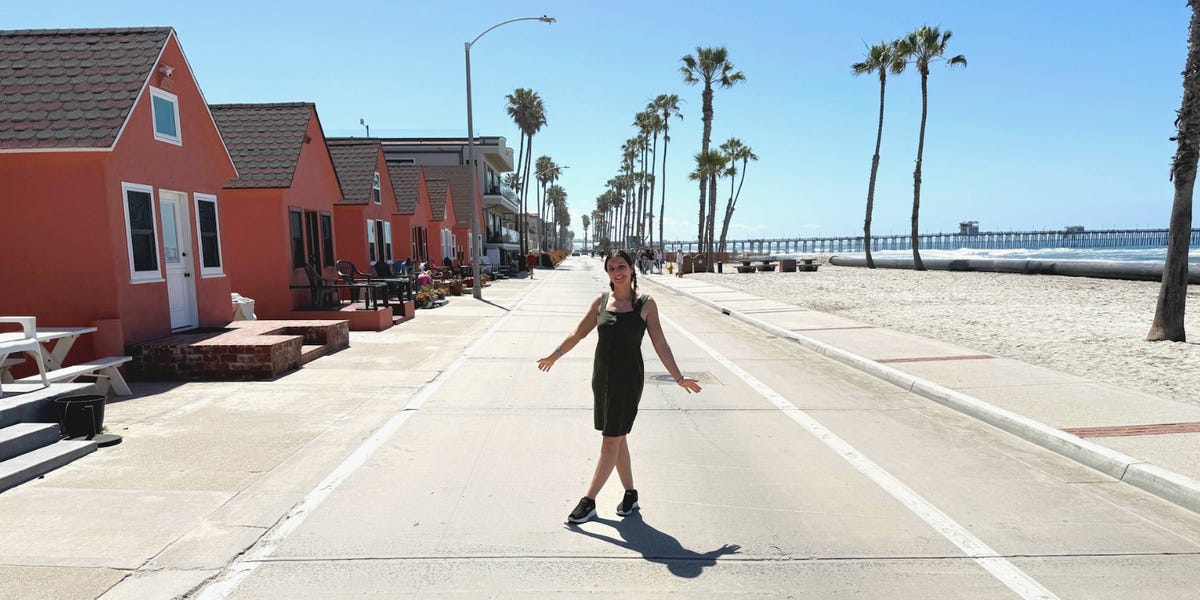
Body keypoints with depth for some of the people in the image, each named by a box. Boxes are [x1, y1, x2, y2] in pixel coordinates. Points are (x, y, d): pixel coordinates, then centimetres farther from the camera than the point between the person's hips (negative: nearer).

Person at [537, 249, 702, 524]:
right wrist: (553, 356, 20)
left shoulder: (645, 304, -5)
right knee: (617, 437, 12)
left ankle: (589, 501, 8)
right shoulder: (600, 302, 3)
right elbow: (578, 334, 13)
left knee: (611, 440, -1)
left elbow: (660, 344, -2)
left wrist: (678, 377, -5)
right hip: (602, 377, 4)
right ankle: (630, 495, 27)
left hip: (628, 379, -4)